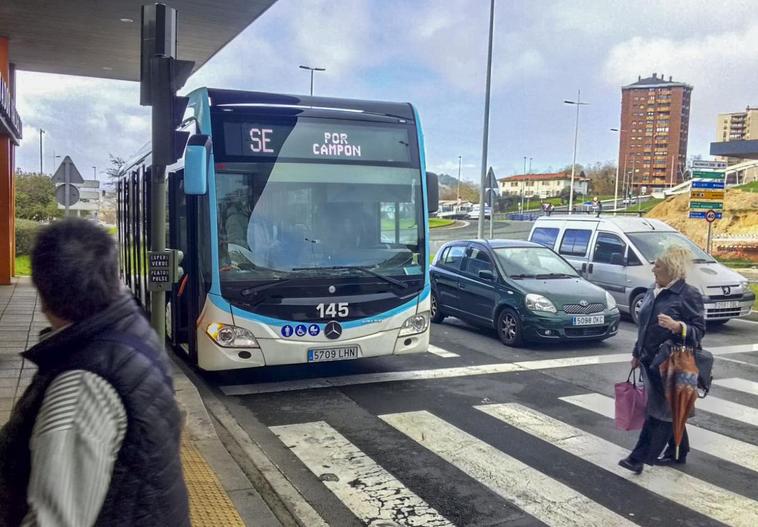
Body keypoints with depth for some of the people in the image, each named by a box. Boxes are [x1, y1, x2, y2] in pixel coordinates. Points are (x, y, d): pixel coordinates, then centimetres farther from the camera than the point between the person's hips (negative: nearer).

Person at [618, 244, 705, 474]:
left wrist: (677, 326, -32)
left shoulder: (689, 294, -13)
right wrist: (637, 353, 19)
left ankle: (640, 457, 2)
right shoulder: (653, 292, 10)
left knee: (658, 411, -2)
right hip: (650, 361, 8)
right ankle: (678, 452, 30)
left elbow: (699, 330, -13)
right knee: (669, 410, 17)